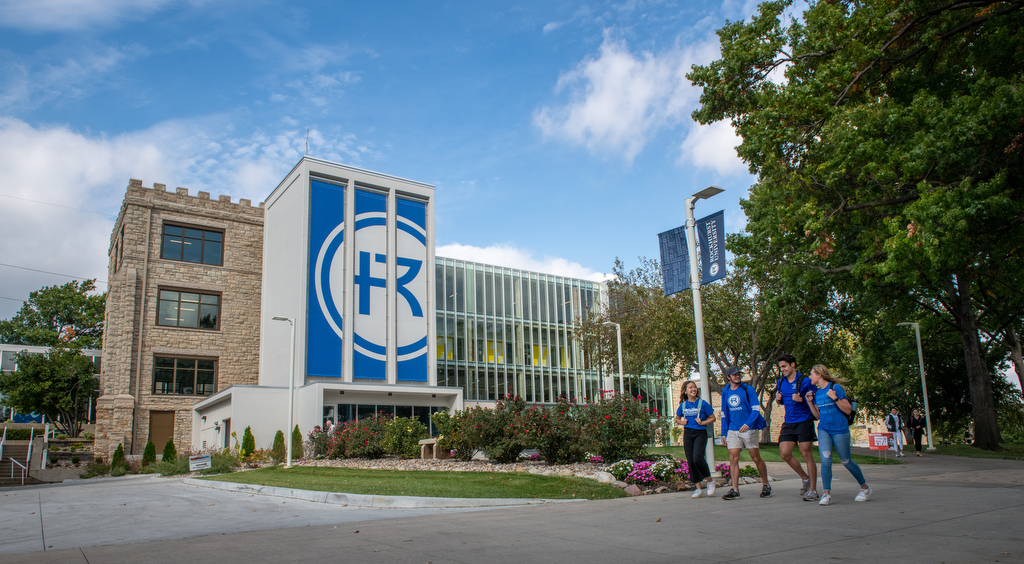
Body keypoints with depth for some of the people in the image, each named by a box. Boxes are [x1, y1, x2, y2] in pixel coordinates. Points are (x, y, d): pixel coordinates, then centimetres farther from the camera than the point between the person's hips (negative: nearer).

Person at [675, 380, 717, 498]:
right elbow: (677, 419, 23)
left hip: (700, 433, -4)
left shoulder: (703, 403, -3)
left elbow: (712, 418, 3)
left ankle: (710, 480, 3)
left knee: (697, 457, -22)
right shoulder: (683, 405, 8)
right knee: (690, 461, 1)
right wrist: (682, 422, 2)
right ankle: (699, 489, 9)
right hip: (688, 434, 4)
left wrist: (702, 422, -12)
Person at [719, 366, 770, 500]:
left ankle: (766, 486, 20)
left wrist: (748, 424, -23)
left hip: (749, 429, -3)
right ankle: (735, 490, -4)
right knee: (733, 458, -6)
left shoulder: (748, 389, -2)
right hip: (733, 431, 3)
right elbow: (724, 414, 16)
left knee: (756, 458, 3)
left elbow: (756, 409, -8)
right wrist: (724, 433, 12)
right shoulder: (725, 392, 10)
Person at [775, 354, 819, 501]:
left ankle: (813, 490, 6)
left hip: (804, 421, -6)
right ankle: (804, 478, 22)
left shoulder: (805, 381, -9)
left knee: (806, 454, -4)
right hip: (788, 423, 6)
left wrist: (801, 399, -24)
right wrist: (778, 399, 1)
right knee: (784, 454, -1)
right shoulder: (781, 382, 10)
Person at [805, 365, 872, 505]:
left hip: (839, 429, -4)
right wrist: (810, 402, 3)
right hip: (824, 429, 4)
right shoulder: (816, 392, 8)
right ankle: (826, 494, -10)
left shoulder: (835, 387, -9)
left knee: (846, 461, 7)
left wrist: (835, 398, -23)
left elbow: (848, 410, -11)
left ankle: (865, 487, 29)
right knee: (825, 460, -12)